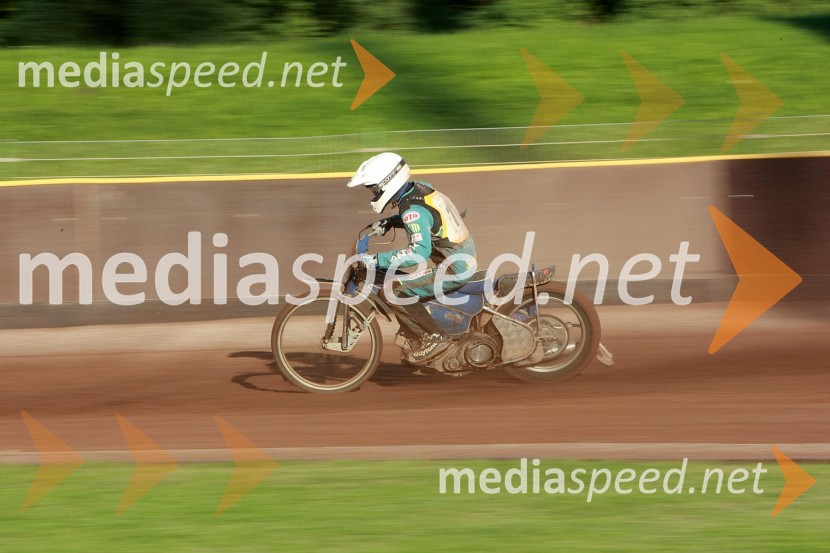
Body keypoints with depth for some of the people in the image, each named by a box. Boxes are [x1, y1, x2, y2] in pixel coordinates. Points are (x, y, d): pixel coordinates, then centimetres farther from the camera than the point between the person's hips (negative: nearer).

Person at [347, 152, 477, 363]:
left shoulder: (412, 209, -23)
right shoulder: (420, 188, 5)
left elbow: (420, 252, -34)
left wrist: (376, 260, -31)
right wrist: (389, 222, 17)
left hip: (453, 269, -10)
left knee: (393, 290, -15)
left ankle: (433, 337, -10)